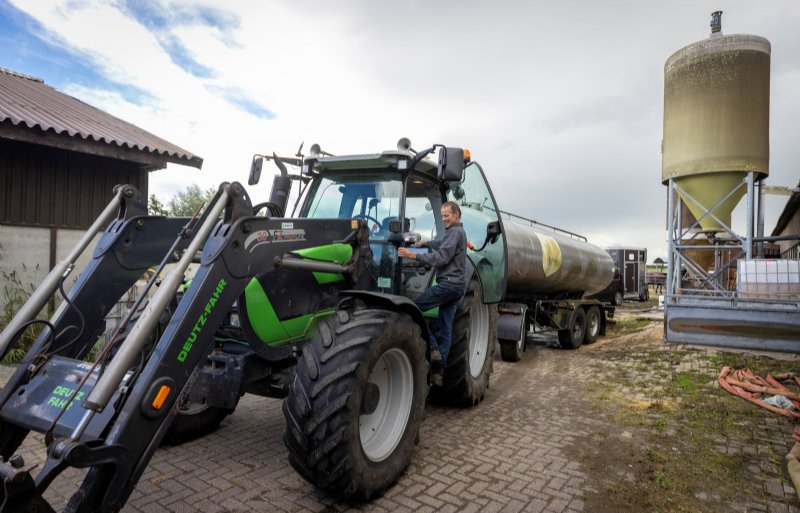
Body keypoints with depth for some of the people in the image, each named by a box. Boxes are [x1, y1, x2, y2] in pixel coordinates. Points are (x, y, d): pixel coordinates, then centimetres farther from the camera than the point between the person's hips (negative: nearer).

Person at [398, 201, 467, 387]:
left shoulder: (455, 232, -8)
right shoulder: (457, 232, 23)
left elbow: (441, 257, -19)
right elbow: (441, 244, 39)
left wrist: (414, 255, -22)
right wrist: (425, 243, 24)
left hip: (448, 283, -10)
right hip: (457, 286, 10)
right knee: (445, 329, 6)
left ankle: (432, 348, -11)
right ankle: (438, 372, 7)